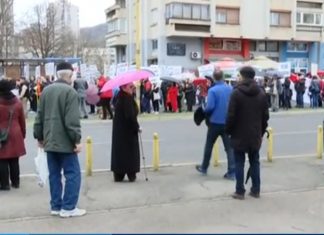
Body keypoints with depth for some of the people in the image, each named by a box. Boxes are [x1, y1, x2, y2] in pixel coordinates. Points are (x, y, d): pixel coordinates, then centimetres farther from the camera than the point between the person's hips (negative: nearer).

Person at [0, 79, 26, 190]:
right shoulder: (17, 102, 3)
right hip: (15, 135, 4)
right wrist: (23, 134, 19)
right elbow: (22, 120, 9)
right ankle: (15, 182, 19)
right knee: (14, 160, 11)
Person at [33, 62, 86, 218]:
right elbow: (72, 120, -19)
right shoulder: (70, 91, -12)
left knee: (54, 174, 13)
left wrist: (39, 136, 21)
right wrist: (77, 140, -14)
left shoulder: (46, 91, 10)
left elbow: (40, 116, 13)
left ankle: (56, 206, 18)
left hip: (49, 141, 7)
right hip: (65, 142, -7)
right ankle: (68, 208, 3)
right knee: (73, 174, 1)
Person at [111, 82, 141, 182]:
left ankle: (118, 175, 14)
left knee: (120, 150, 11)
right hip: (128, 130, -9)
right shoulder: (127, 99, -20)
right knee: (130, 151, 2)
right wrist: (137, 127, -12)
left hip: (119, 130, 9)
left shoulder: (121, 98, 9)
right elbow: (130, 116, -22)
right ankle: (131, 174, 7)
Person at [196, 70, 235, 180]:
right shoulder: (230, 89, 1)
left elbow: (210, 107, -19)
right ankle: (231, 172, -1)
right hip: (227, 122, 3)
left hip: (215, 122, -3)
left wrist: (204, 111, 0)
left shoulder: (212, 90, -13)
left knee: (209, 145, 14)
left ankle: (204, 168, 28)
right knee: (229, 147, 4)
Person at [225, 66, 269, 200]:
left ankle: (240, 191, 4)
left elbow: (231, 116, -12)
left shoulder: (236, 93, -11)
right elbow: (265, 116, 7)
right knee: (254, 162, 12)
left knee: (239, 162, 2)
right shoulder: (261, 94, 5)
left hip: (239, 134, -4)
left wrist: (228, 131, 0)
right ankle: (256, 190, 16)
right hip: (255, 135, 4)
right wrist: (262, 132, 16)